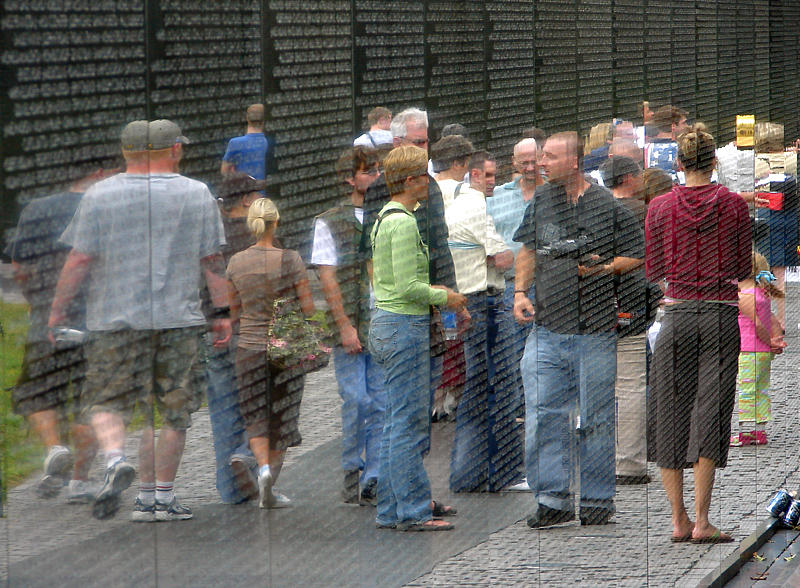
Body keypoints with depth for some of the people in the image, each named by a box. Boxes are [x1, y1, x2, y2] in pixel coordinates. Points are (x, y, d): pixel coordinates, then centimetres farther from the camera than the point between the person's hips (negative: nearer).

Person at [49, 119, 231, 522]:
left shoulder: (100, 195, 0)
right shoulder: (198, 195, 4)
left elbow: (79, 260, -2)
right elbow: (212, 261, 4)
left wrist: (58, 309, 7)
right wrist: (222, 313, 11)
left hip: (115, 318, -1)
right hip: (179, 319, 1)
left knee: (106, 401, 6)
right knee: (173, 409, 7)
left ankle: (115, 458, -20)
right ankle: (159, 495, 6)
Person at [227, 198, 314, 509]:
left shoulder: (236, 262, -3)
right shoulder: (291, 260, -10)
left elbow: (233, 313, 5)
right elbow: (308, 309, -7)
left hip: (249, 347, 1)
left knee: (256, 417, 12)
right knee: (282, 418, 11)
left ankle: (264, 466, -14)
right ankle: (269, 489, 13)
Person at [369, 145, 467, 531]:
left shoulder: (386, 218, 13)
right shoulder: (403, 223, -18)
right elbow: (407, 287, -21)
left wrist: (434, 291, 15)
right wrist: (445, 297, -7)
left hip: (388, 324, 10)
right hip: (405, 327, -10)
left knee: (399, 422, 15)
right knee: (409, 423, -5)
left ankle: (394, 506, 21)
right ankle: (411, 511, 0)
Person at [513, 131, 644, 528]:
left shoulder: (608, 206, -5)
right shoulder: (541, 201, 11)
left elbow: (637, 254, 1)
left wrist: (603, 267, -15)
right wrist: (520, 291, 9)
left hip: (595, 331, -4)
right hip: (547, 328, 4)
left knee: (596, 419, 3)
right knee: (542, 414, -2)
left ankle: (597, 501, 13)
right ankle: (552, 500, 4)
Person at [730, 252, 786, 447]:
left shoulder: (744, 297, -14)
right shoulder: (761, 295, 15)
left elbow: (757, 324, -19)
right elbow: (774, 321, 12)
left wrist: (770, 342, -9)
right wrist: (778, 341, 3)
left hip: (750, 352, -9)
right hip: (765, 352, 9)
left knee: (746, 390, -6)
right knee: (761, 391, 11)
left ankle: (746, 432, -6)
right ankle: (759, 431, 14)